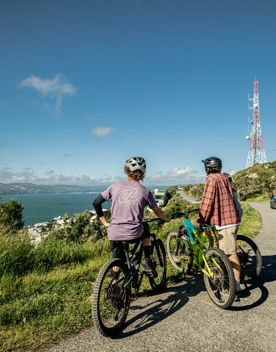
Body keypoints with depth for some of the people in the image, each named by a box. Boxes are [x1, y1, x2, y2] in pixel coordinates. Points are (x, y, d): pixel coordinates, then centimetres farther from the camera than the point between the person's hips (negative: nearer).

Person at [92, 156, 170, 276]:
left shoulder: (116, 186, 2)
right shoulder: (144, 191, -2)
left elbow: (96, 203, 6)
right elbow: (158, 212, 10)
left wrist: (104, 222, 15)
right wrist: (167, 218, 31)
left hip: (114, 234, 2)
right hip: (133, 234, -1)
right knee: (145, 232, 31)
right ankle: (147, 261, 20)